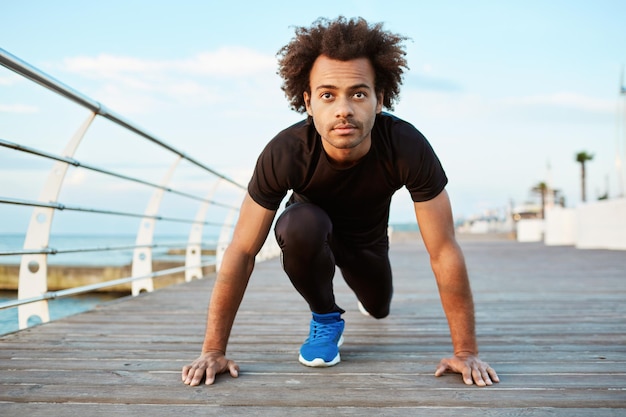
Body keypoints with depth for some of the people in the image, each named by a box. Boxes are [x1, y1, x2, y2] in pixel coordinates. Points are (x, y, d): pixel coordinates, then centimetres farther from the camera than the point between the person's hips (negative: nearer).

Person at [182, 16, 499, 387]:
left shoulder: (408, 148, -39)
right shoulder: (284, 153, -39)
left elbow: (444, 252, -33)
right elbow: (242, 252, -31)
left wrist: (466, 352, -30)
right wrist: (214, 350, -29)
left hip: (368, 239, 2)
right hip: (313, 230, -2)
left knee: (378, 310, 23)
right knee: (302, 224, -37)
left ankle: (375, 290, 62)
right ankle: (325, 318, -7)